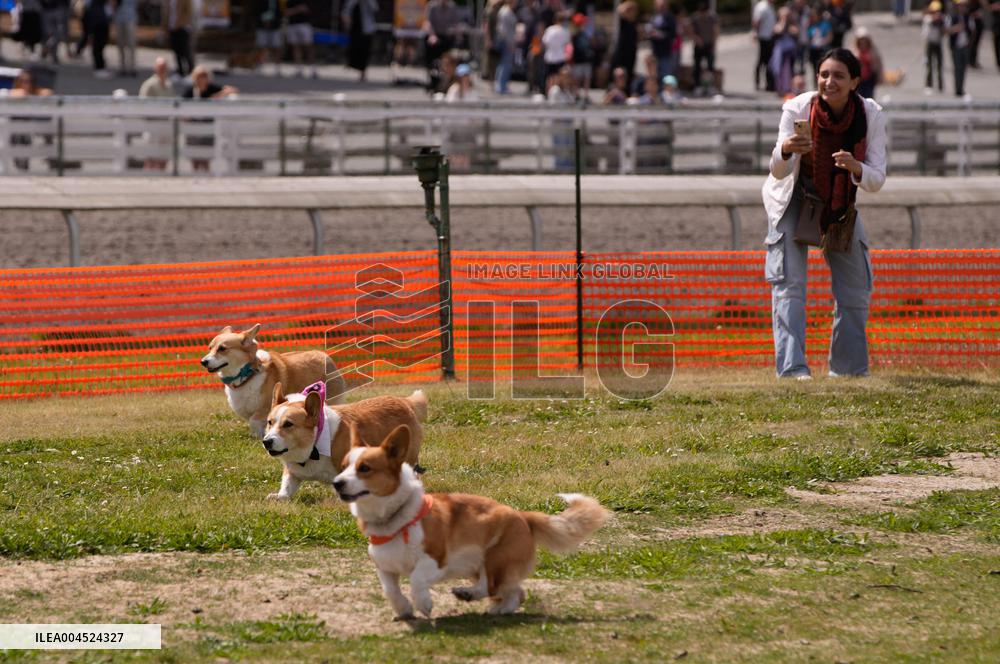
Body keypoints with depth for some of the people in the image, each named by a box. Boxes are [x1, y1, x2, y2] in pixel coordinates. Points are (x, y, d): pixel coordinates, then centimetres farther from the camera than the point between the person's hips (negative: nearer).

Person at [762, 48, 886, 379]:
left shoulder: (871, 116, -23)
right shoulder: (798, 109, -29)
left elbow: (876, 181, -23)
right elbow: (778, 172, -33)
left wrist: (855, 167, -45)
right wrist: (784, 151, -56)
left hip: (840, 200, 3)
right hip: (793, 198, -3)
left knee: (856, 286, 6)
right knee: (788, 282, -16)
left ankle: (849, 368, 20)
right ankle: (792, 367, -19)